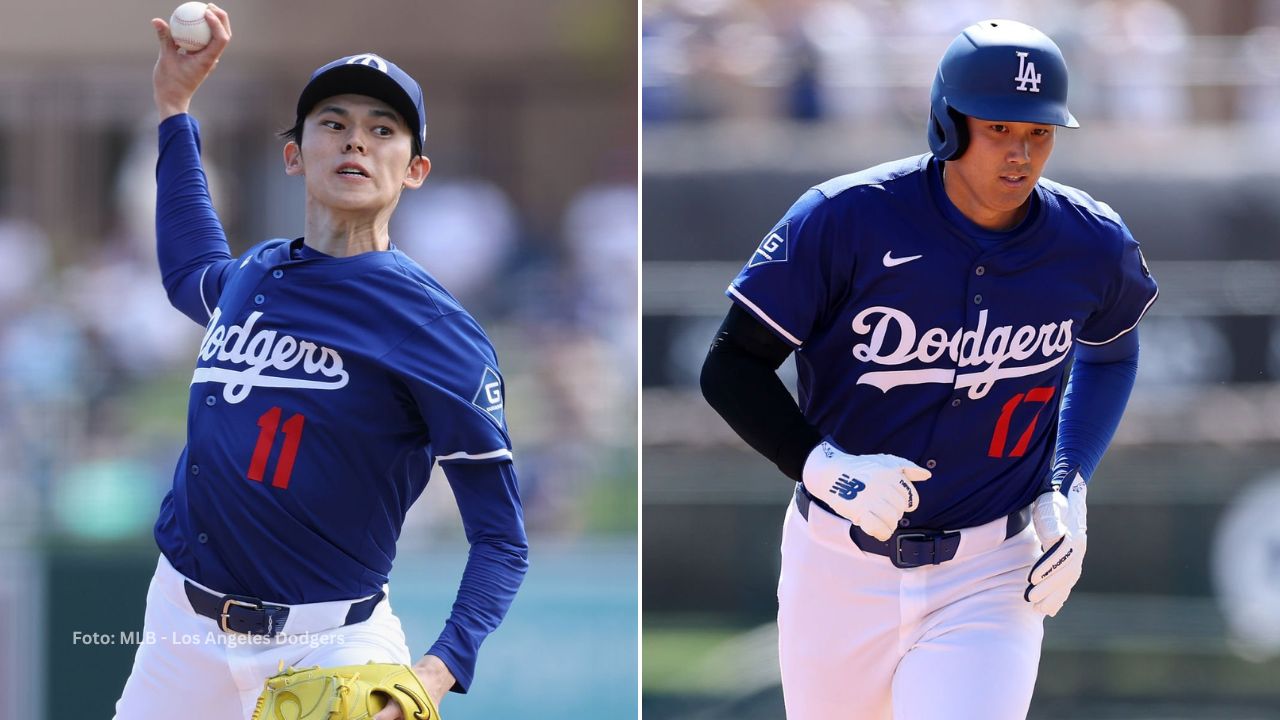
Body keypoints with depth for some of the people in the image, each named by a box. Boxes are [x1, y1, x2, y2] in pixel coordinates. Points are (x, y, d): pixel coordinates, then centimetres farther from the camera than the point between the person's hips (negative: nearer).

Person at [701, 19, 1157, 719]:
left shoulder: (1092, 247, -6)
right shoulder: (847, 219, -15)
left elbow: (1110, 351, 18)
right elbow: (731, 367, -10)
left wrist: (1066, 489, 4)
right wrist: (823, 465, -25)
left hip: (991, 582, 0)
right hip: (840, 573, 0)